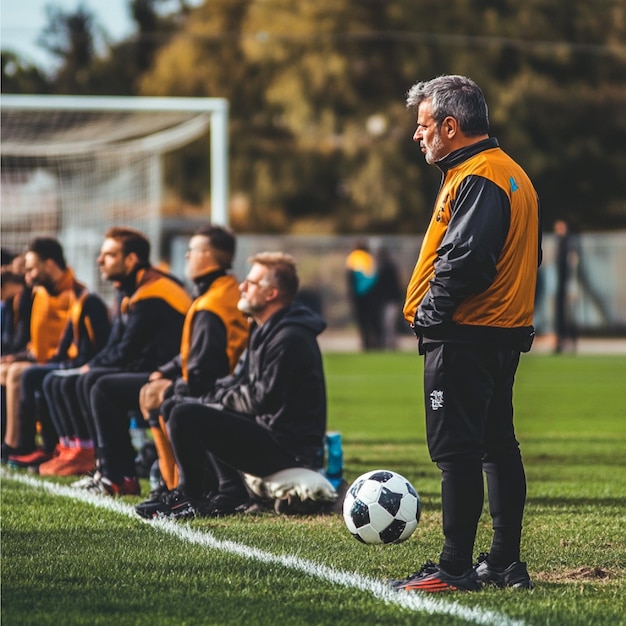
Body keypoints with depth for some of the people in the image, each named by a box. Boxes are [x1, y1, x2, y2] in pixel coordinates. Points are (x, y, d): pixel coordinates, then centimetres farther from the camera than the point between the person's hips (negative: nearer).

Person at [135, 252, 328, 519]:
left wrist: (221, 399, -5)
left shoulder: (289, 338, -18)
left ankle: (190, 496, -4)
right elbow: (242, 380, 21)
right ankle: (230, 492, 10)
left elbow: (263, 400, -21)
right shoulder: (266, 330, 16)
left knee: (185, 417, -17)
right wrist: (213, 394, 5)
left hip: (285, 445, -11)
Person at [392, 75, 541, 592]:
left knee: (456, 451, -8)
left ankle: (456, 568, -7)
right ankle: (506, 563, 18)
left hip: (464, 337, -11)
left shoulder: (475, 179, -16)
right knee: (498, 446, 13)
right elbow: (527, 257, 19)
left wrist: (429, 314, -14)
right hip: (506, 333, 11)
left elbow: (464, 260, -25)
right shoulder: (514, 174, 17)